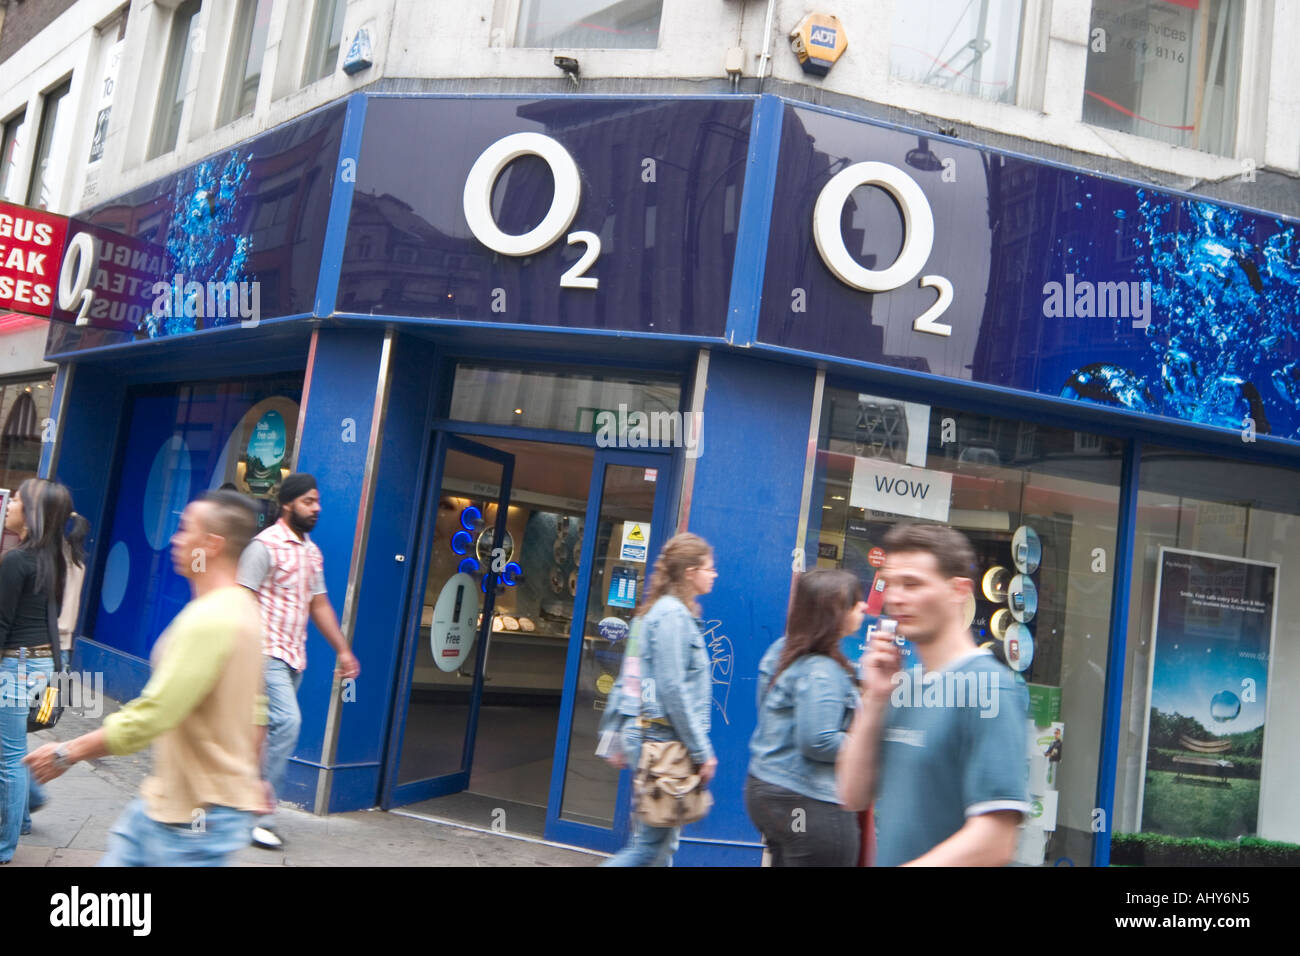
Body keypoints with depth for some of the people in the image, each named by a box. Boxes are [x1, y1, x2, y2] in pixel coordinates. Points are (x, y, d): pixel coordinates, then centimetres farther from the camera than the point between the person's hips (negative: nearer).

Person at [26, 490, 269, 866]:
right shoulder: (241, 609, 7)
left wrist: (67, 753, -12)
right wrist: (250, 779, 24)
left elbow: (150, 715, -25)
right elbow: (256, 711, 16)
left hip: (197, 817, -9)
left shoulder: (210, 620, -25)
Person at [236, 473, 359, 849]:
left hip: (294, 658, 8)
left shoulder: (313, 552, 16)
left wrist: (342, 649, 16)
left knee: (267, 730, 10)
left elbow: (320, 605, 21)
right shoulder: (266, 545, -9)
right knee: (287, 721, -17)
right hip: (267, 652, -8)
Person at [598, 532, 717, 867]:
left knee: (662, 839, 14)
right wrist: (702, 751, -16)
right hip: (663, 738, -10)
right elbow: (673, 690, -19)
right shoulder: (674, 615, -14)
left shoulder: (653, 611, 15)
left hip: (644, 734, 10)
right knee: (653, 842, -4)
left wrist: (615, 737, 20)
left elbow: (627, 682, 17)